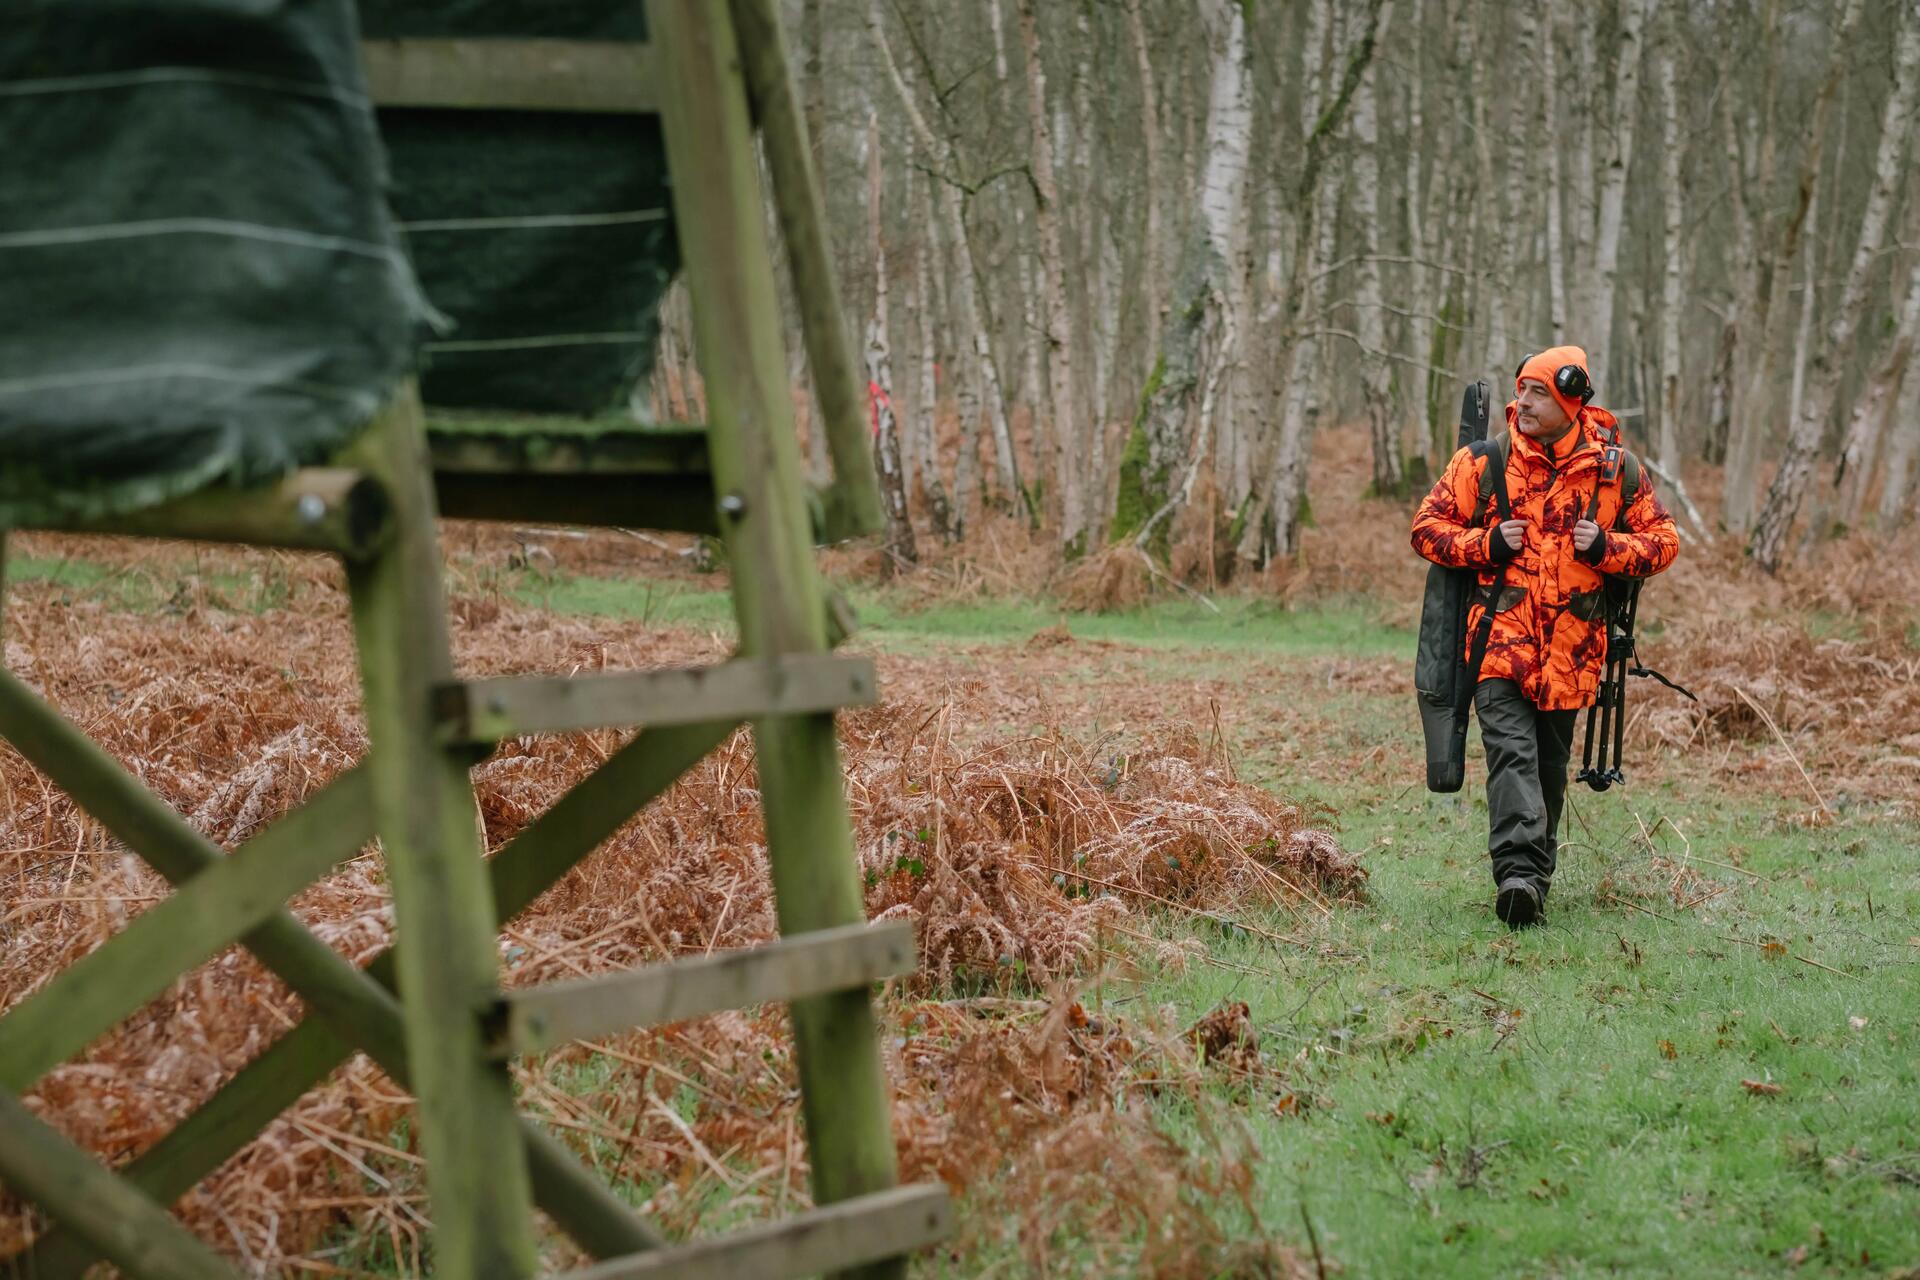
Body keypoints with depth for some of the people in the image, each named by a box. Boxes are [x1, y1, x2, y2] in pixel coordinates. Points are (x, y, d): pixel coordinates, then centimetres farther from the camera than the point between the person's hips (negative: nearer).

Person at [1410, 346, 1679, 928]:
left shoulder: (1614, 470, 4)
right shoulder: (1485, 461, 0)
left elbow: (1663, 541, 10)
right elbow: (1427, 528, 5)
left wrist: (1606, 548, -8)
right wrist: (1488, 544, -12)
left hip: (1570, 649, 2)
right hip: (1501, 635, -2)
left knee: (1550, 764, 13)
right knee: (1512, 752, -18)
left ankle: (1537, 875, 28)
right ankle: (1517, 873, -28)